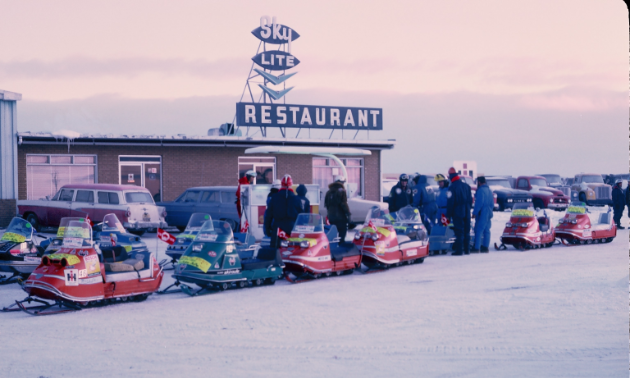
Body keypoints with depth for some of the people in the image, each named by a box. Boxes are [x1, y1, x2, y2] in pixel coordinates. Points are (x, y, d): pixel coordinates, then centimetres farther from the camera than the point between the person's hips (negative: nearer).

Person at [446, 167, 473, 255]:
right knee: (466, 231, 12)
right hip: (467, 212, 6)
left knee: (459, 231, -5)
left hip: (457, 212, -6)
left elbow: (450, 202, -12)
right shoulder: (466, 186, 8)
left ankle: (459, 250, -6)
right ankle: (467, 249, 16)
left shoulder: (452, 187, -12)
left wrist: (448, 214, -6)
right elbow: (470, 199, 13)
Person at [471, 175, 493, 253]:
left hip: (482, 214, -9)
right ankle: (485, 247, 11)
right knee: (486, 230, 10)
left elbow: (479, 203, -19)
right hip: (489, 214, 9)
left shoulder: (480, 190, -13)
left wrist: (474, 213, -15)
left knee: (478, 230, -9)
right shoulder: (489, 190, 16)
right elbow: (492, 203, 19)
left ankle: (476, 247, -12)